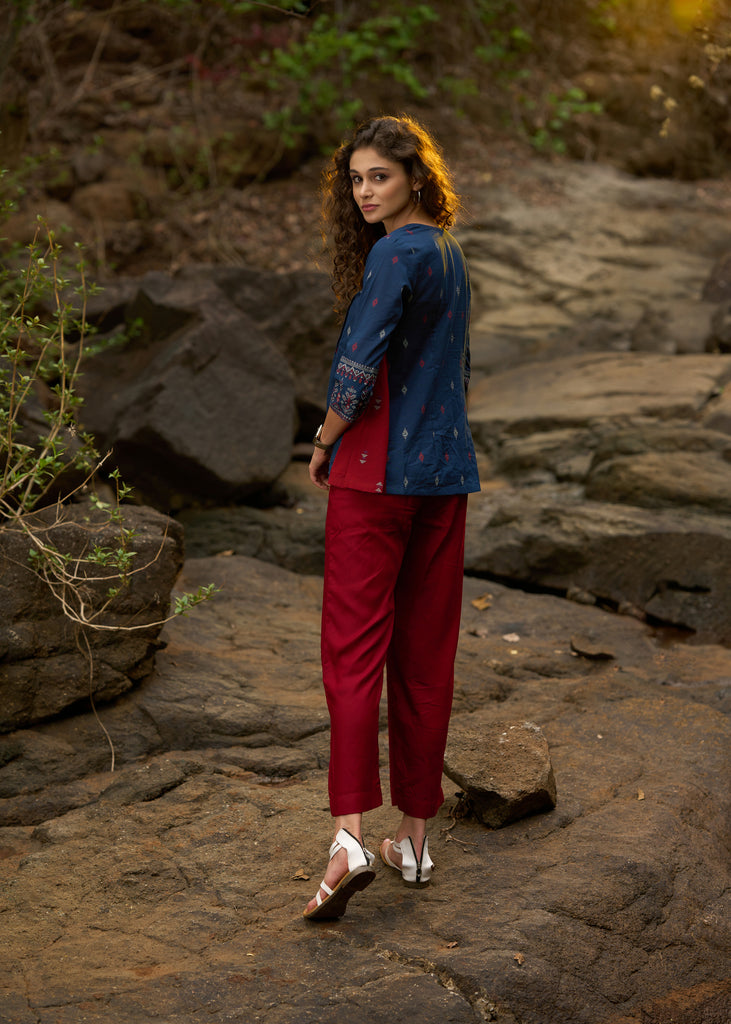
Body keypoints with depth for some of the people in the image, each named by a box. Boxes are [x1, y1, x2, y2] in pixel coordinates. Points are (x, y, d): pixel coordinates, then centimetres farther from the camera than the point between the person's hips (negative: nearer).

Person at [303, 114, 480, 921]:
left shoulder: (394, 253, -12)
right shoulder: (449, 254, 15)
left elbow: (359, 364, -19)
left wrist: (324, 442, -3)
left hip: (376, 471, -8)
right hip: (446, 471, 8)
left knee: (354, 649, -6)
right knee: (426, 655, 10)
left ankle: (350, 834, -13)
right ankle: (415, 833, 17)